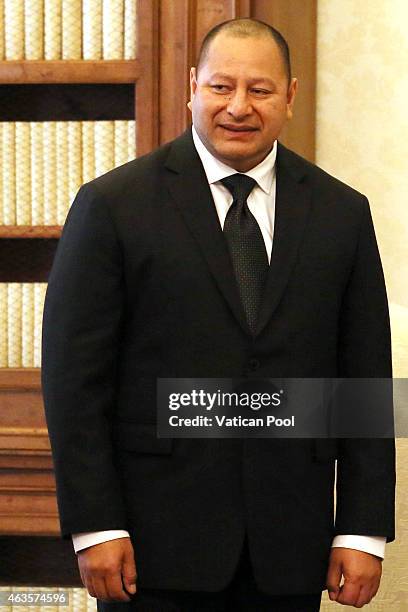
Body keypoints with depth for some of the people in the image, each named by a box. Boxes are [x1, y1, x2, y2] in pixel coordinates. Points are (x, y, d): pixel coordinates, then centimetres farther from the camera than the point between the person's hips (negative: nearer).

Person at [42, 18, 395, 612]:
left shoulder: (342, 212, 7)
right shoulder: (113, 205, -2)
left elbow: (366, 378, 7)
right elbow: (74, 378, -4)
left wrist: (364, 531, 1)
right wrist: (94, 528, -10)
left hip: (288, 544, 3)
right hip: (159, 537, -2)